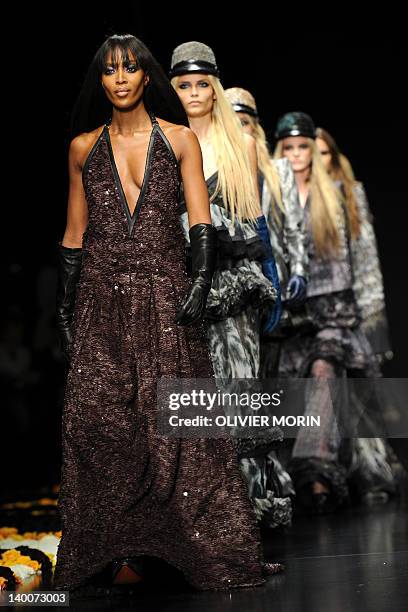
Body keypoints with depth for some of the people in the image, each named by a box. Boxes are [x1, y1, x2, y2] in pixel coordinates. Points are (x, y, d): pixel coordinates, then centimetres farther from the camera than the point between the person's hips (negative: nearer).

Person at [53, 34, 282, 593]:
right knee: (98, 422, -4)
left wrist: (201, 282, -14)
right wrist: (64, 307, 10)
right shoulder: (84, 147, 11)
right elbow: (74, 233, 14)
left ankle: (214, 551, -1)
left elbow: (201, 222, 1)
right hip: (102, 300, 2)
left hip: (165, 297, -2)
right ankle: (118, 553, 4)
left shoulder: (179, 140, 6)